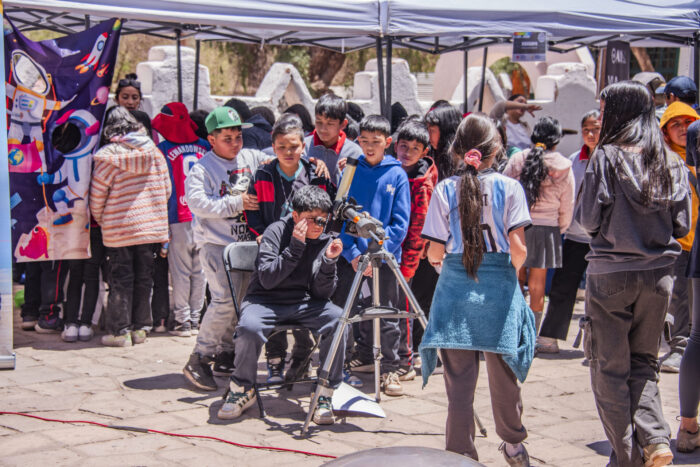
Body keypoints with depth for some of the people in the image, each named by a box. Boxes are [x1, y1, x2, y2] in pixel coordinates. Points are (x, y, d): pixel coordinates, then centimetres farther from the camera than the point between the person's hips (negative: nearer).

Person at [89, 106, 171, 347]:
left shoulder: (108, 155, -10)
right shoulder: (154, 152, 3)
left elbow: (97, 194, -6)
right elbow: (166, 189, 9)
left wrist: (99, 219, 11)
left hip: (119, 229, -4)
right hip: (151, 226, 4)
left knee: (120, 280, 3)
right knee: (143, 278, 12)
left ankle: (119, 331, 6)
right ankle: (140, 328, 18)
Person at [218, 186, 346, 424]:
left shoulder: (326, 241, 2)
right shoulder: (277, 231, -8)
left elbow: (322, 294, -3)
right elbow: (267, 279, -19)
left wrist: (329, 261, -20)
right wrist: (295, 247, -25)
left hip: (303, 304, 3)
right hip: (266, 301, -3)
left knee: (338, 319, -27)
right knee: (250, 327, -35)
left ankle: (325, 394, -14)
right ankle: (242, 389, -7)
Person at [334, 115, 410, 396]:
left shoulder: (397, 175, -2)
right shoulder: (352, 171, 3)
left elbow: (400, 222, -4)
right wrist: (352, 253, -8)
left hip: (386, 256, -2)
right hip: (353, 255, 2)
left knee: (387, 315, 2)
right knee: (351, 309, 11)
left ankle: (390, 368, 13)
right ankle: (364, 358, 29)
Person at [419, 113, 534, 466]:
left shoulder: (444, 189, -1)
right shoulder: (509, 187, -4)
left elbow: (434, 254, -2)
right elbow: (518, 248, -9)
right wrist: (510, 271, 12)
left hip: (454, 288, 0)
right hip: (499, 290, 0)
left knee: (458, 380, 4)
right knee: (503, 376, 16)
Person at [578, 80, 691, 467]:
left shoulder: (606, 156, -9)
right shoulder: (672, 162, 3)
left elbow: (588, 219, -8)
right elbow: (682, 225, 6)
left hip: (611, 273, -4)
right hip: (659, 273, 4)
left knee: (610, 368, 7)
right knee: (643, 362, 18)